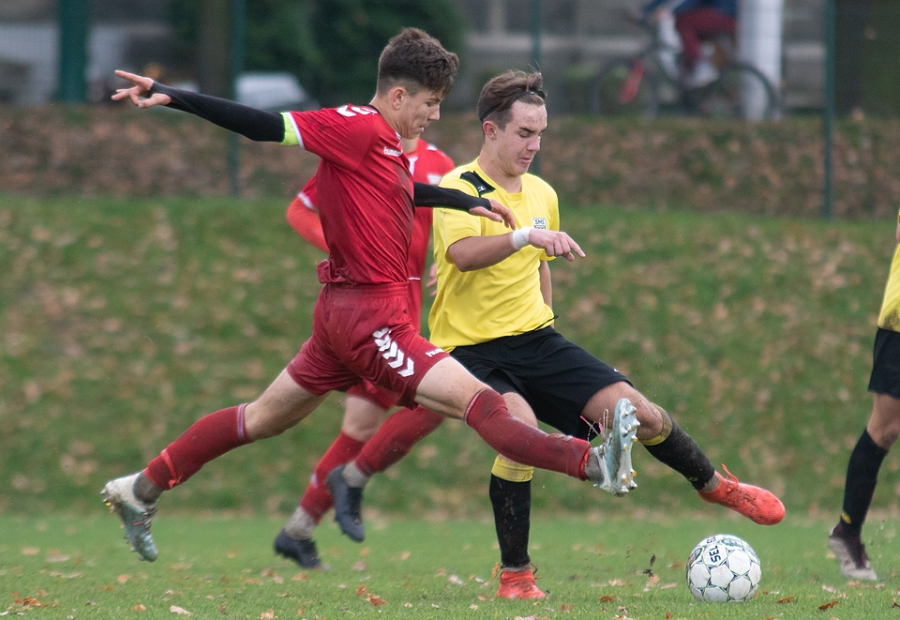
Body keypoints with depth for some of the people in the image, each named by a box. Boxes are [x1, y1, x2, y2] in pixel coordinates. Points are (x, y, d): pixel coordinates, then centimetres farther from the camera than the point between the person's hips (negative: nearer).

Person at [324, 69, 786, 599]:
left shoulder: (542, 195, 10)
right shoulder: (458, 189, -12)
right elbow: (463, 255, -32)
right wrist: (526, 236, -45)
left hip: (535, 338, 6)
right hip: (472, 349, -6)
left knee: (636, 411, -5)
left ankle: (717, 486, 23)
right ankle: (516, 575, -18)